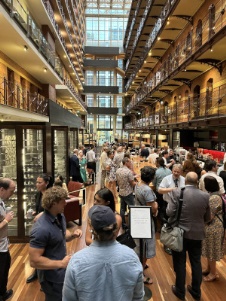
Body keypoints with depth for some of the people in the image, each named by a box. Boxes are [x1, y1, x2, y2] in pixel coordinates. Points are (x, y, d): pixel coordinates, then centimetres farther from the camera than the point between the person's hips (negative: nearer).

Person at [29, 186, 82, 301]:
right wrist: (61, 263, -27)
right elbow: (34, 261, -29)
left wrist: (72, 235, -9)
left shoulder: (60, 216, -5)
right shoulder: (41, 229, -32)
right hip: (52, 278, -8)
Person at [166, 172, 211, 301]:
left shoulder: (177, 193, -18)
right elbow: (208, 218, 1)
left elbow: (169, 212, -19)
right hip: (197, 234, 3)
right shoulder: (205, 196, -8)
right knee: (196, 263, 21)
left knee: (180, 263, 14)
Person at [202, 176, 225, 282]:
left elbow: (209, 216, -23)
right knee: (209, 250, 21)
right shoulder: (212, 195, 3)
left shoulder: (214, 198, -27)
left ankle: (213, 273, 25)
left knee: (211, 251, 8)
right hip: (210, 226, 9)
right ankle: (209, 269, 38)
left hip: (213, 227, -9)